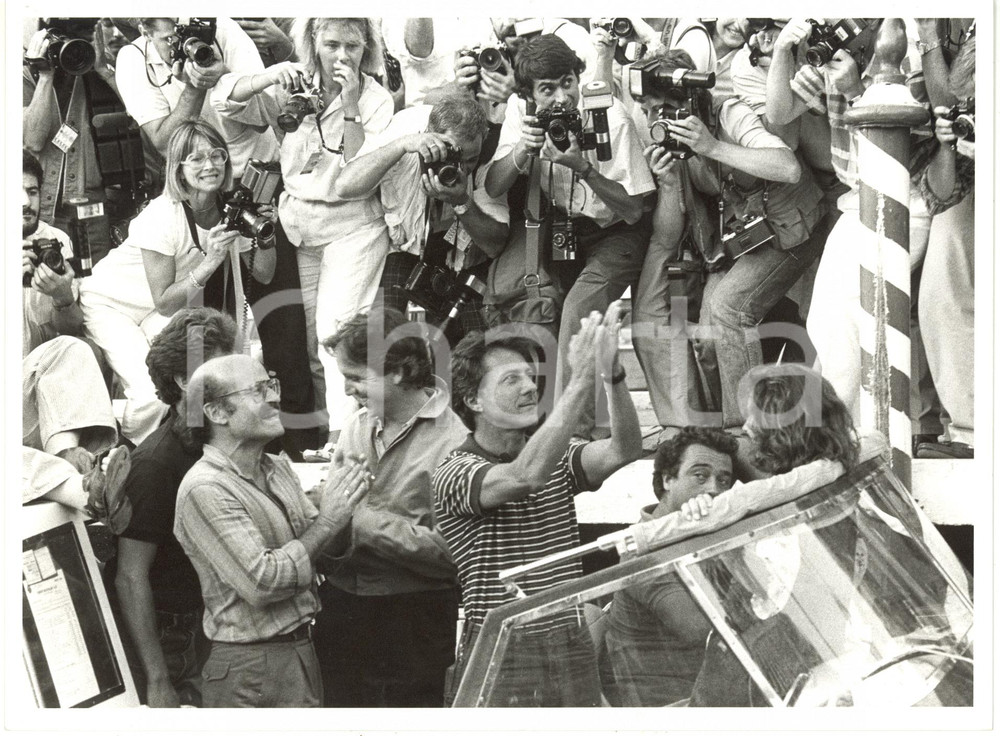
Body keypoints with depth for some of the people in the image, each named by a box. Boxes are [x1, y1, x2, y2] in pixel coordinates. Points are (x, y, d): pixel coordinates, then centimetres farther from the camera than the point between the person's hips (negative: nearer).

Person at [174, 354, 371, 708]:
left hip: (303, 651, 8)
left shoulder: (278, 468, 8)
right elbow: (261, 583, -24)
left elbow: (320, 555, 11)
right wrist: (328, 519, -18)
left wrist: (341, 507, -8)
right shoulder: (204, 489, -18)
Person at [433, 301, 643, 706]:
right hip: (500, 657, -5)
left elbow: (623, 450, -7)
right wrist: (582, 380, -27)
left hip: (573, 648, 5)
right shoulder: (454, 473, -7)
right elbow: (527, 475, -25)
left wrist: (611, 374, -25)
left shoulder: (558, 458, 11)